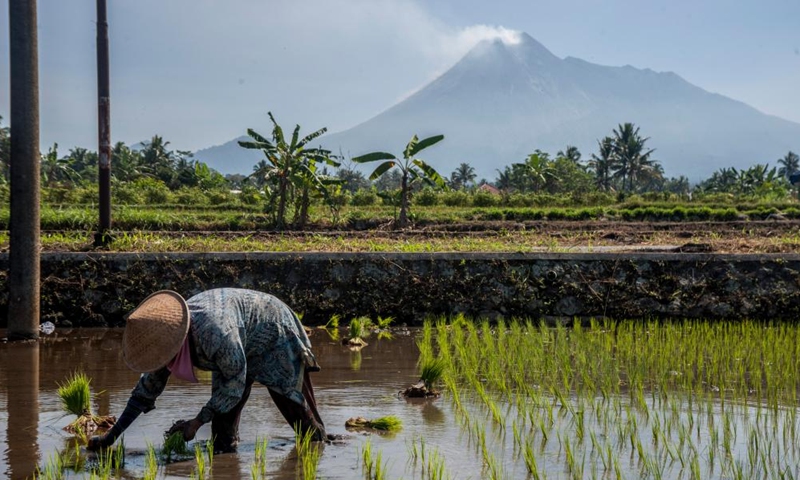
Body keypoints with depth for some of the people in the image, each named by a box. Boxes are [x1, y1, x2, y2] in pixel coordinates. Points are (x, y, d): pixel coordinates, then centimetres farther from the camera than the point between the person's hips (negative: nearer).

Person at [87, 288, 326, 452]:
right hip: (241, 348, 7)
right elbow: (146, 389, -8)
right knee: (222, 423, -3)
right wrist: (110, 437, -10)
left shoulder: (216, 333, -45)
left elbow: (235, 382, -30)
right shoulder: (166, 333, -20)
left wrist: (197, 421, -28)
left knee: (295, 407, 1)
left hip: (274, 337, -7)